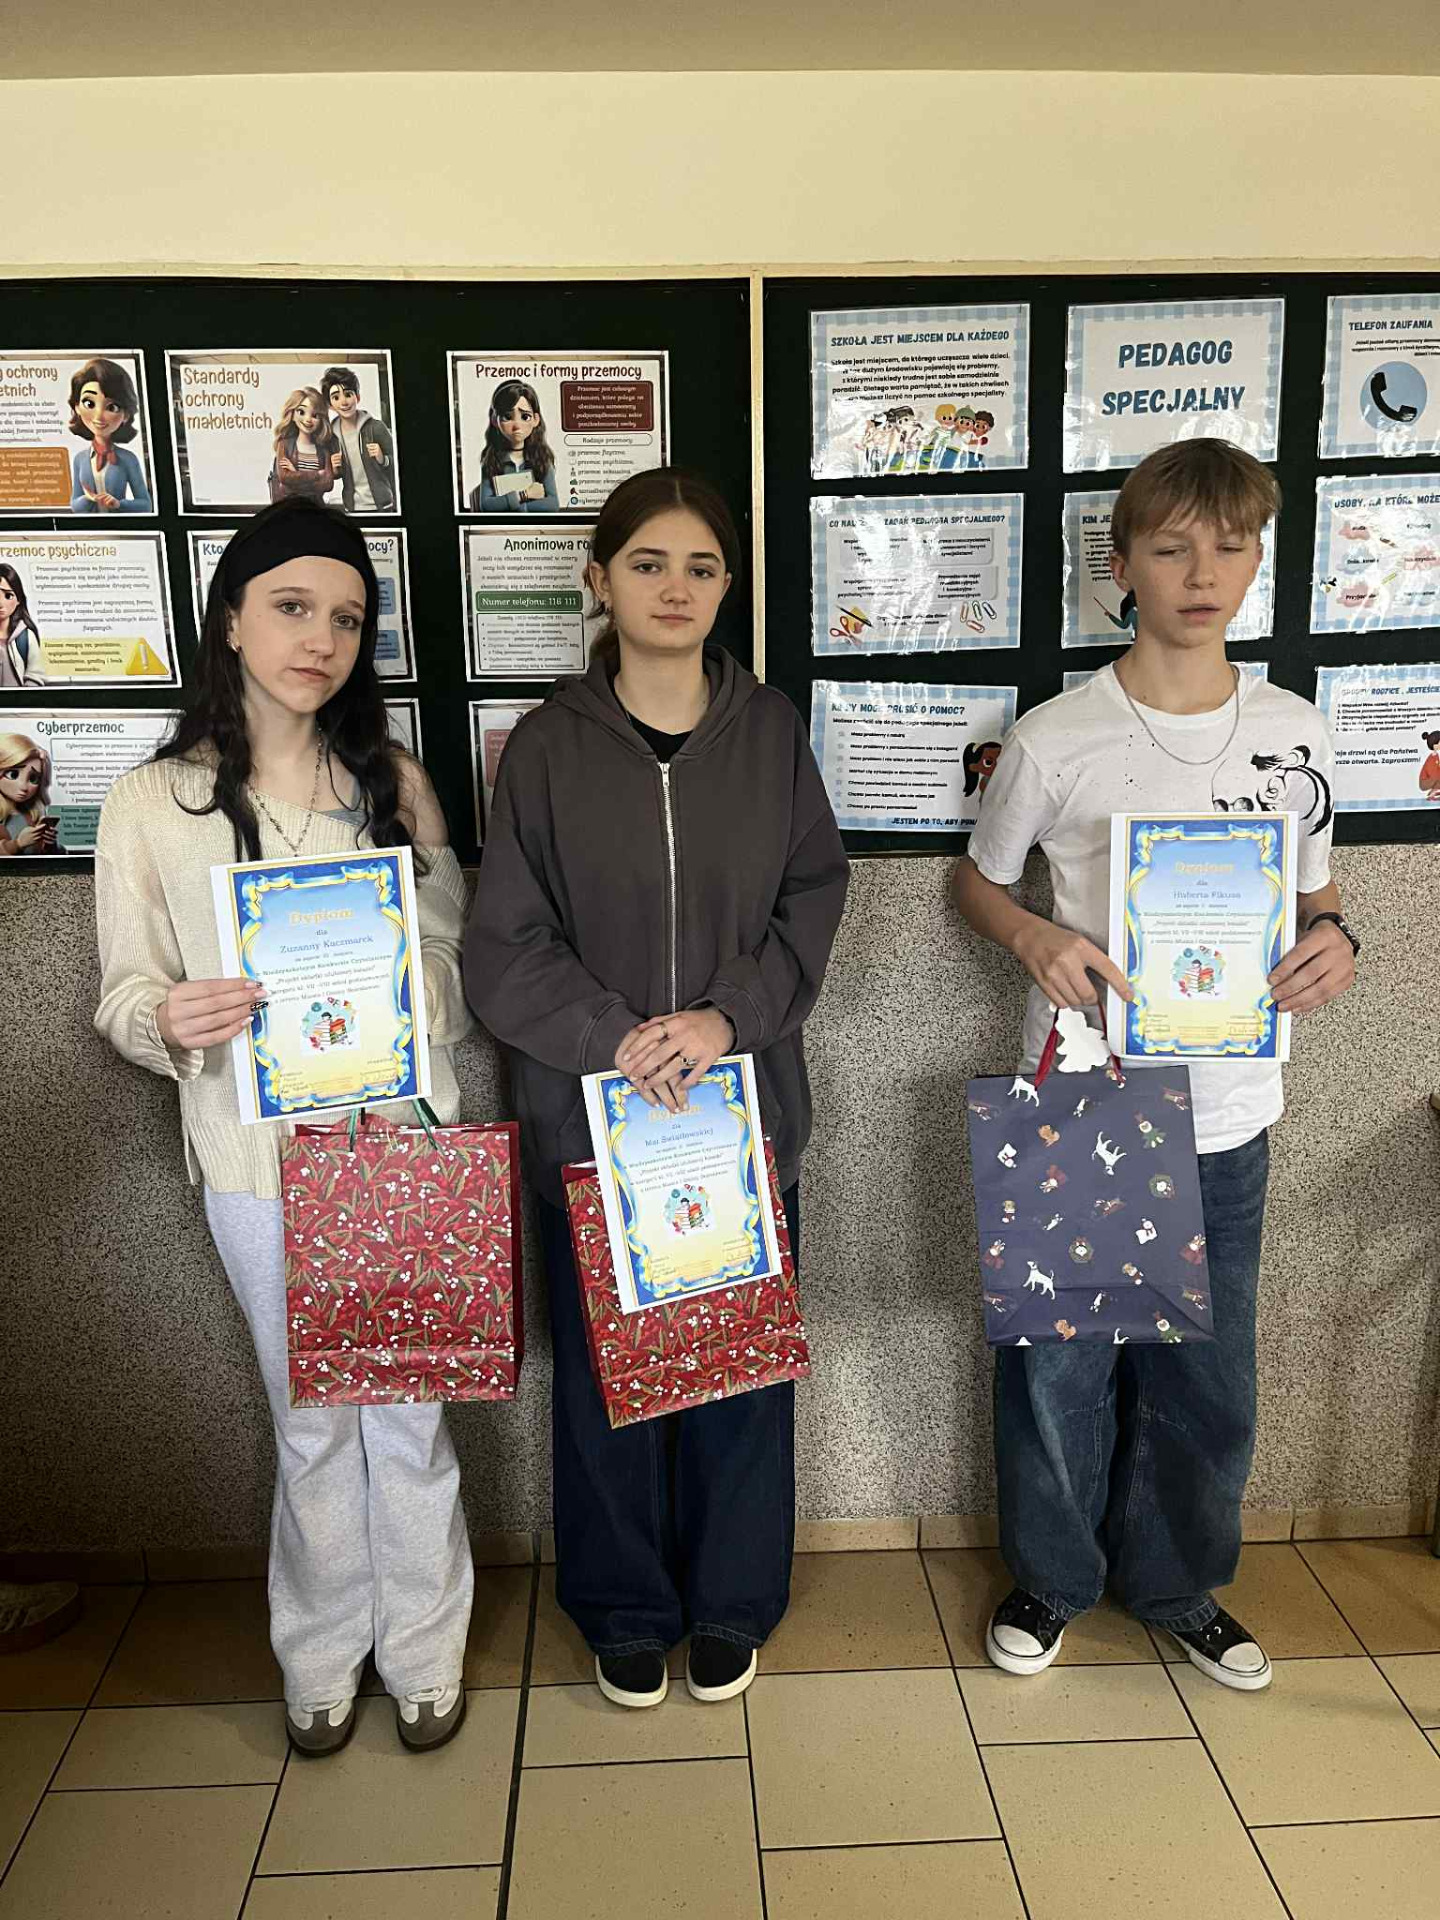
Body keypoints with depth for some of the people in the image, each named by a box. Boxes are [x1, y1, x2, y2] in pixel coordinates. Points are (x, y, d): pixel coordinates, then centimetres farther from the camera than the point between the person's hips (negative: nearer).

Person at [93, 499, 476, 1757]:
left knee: (410, 1413, 12)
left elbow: (454, 958, 7)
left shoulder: (394, 781, 1)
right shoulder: (151, 806, -4)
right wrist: (171, 1021, -22)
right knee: (311, 1424, 14)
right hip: (262, 1167, -1)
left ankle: (422, 1652, 35)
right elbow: (127, 998, 0)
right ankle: (323, 1658, 39)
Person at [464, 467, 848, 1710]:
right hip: (590, 1114, -1)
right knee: (606, 1365, 11)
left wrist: (730, 1016, -14)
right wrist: (614, 1036, -18)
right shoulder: (550, 746, -3)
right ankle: (627, 1609, 35)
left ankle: (731, 1603, 36)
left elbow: (814, 902, 1)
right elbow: (502, 947, -5)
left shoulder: (770, 732, 1)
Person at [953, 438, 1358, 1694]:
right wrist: (1038, 939, -17)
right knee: (1058, 1361, 11)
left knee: (1207, 1373, 16)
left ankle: (1178, 1582, 41)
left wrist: (1335, 938, -10)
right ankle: (1051, 1575, 36)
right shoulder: (1054, 739, -8)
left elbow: (1313, 890, 13)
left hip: (1227, 1116, 3)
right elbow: (978, 880, 4)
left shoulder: (1295, 732, 2)